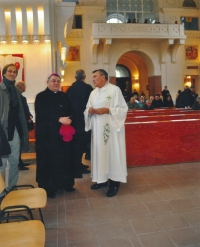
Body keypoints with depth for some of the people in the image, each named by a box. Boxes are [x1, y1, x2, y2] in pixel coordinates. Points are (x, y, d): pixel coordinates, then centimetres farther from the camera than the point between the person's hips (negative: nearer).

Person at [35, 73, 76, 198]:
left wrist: (69, 119, -13)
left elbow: (70, 112, 10)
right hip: (47, 134, -4)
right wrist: (59, 119, -25)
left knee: (65, 158, 6)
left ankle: (65, 183, 18)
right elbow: (42, 114, -16)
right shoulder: (41, 97, -3)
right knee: (49, 159, -1)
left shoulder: (64, 96, 13)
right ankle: (49, 187, 10)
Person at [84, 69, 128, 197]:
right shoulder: (93, 92, 14)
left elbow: (123, 108, -10)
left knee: (112, 152, -1)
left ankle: (114, 182, 9)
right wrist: (89, 111, -7)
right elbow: (88, 109, 16)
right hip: (97, 129, 7)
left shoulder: (115, 89, -6)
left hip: (110, 128, -6)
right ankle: (102, 179, 23)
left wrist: (107, 110, -20)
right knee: (99, 152, 10)